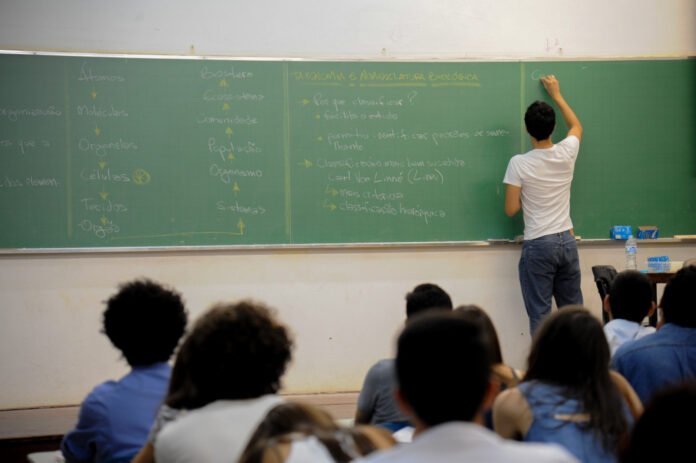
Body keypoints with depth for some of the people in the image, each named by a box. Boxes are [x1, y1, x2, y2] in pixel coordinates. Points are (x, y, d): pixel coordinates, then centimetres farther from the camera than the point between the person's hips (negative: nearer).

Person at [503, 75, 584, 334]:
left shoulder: (519, 164, -12)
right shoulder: (567, 153, -1)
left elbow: (511, 210, -7)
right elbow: (576, 126, 23)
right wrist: (556, 95, 30)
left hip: (538, 245, -4)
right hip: (567, 241, 4)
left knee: (540, 314, -1)